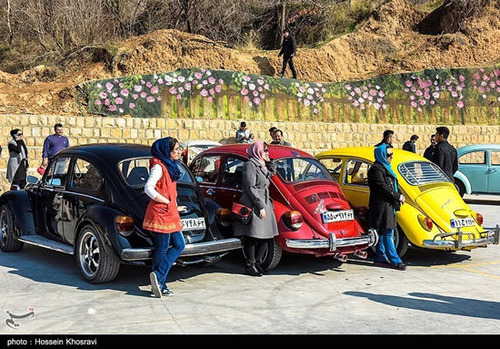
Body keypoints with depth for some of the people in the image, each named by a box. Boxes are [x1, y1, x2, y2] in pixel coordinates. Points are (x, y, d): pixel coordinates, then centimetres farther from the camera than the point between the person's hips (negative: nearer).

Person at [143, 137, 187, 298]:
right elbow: (148, 188, -21)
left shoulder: (170, 166, 16)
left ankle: (159, 279, 7)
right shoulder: (158, 166, -13)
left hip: (170, 214, 10)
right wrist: (168, 203, -17)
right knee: (162, 250, -4)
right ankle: (159, 281, 3)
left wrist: (175, 207, 11)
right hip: (160, 214, -10)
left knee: (179, 245, 8)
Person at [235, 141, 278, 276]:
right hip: (253, 207, -9)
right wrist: (260, 207, -17)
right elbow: (251, 188, -14)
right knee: (252, 237, -5)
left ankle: (257, 263, 19)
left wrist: (269, 162, 11)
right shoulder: (250, 165, -8)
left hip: (264, 205, 9)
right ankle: (250, 265, 3)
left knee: (265, 237, 9)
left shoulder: (262, 166, 21)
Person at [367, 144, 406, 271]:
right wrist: (398, 197, -12)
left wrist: (399, 196, 7)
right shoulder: (376, 169, -13)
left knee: (382, 233, 12)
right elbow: (383, 187, -19)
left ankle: (379, 258, 17)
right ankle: (395, 261, -9)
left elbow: (391, 186, 24)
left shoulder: (385, 167, 19)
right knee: (388, 234, -9)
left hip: (387, 205, 10)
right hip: (381, 206, -10)